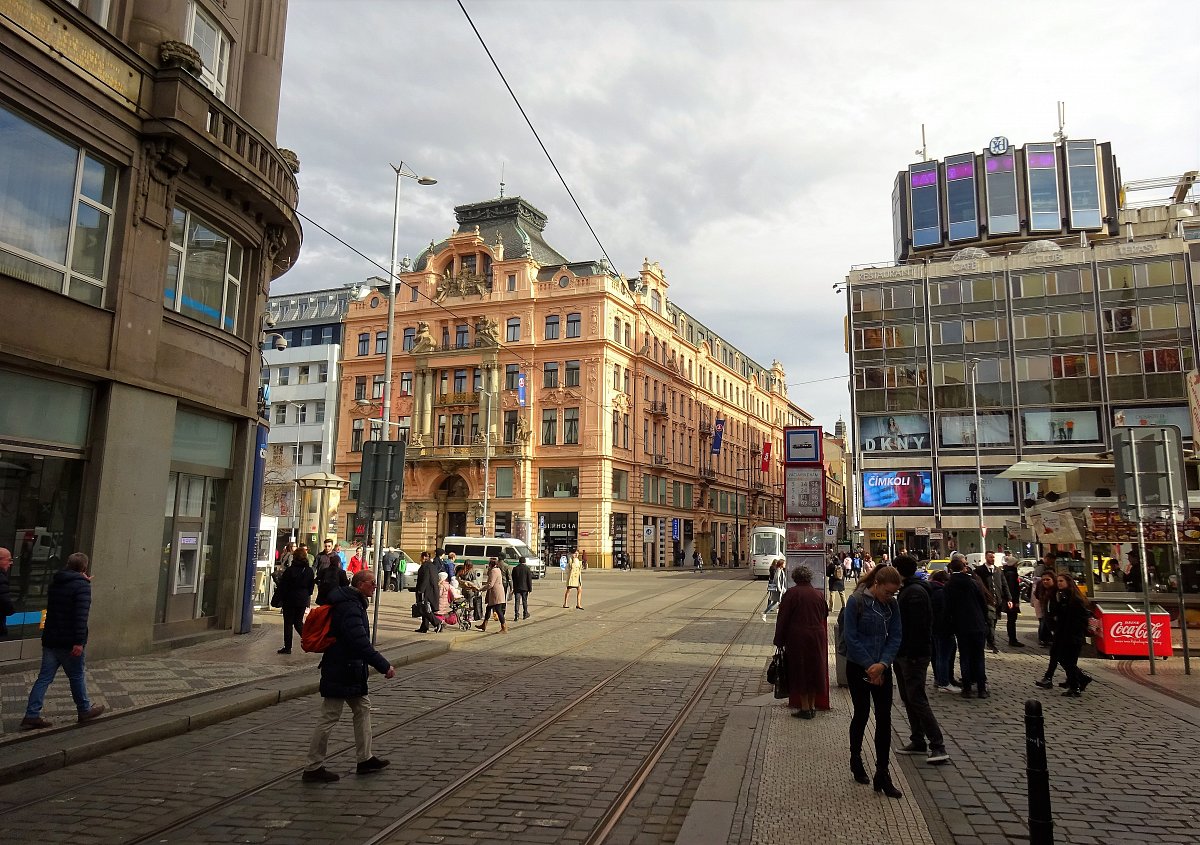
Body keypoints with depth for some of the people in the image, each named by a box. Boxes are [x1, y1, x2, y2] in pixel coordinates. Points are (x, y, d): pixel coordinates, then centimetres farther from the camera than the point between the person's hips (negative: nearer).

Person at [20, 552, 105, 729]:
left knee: (44, 677, 8)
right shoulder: (82, 585, -15)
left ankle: (32, 715, 5)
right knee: (76, 676, 7)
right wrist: (79, 641, -24)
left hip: (50, 639, 7)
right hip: (69, 641, -7)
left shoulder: (55, 582, 10)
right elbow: (81, 615, -23)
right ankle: (85, 710, 21)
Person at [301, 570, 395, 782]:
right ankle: (313, 768, 9)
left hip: (350, 671, 11)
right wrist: (384, 666, -29)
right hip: (341, 673, -11)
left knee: (363, 707, 15)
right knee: (330, 717, -1)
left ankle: (365, 759, 23)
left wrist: (364, 666, 27)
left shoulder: (352, 604, 11)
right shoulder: (349, 608, -22)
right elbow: (361, 643, -31)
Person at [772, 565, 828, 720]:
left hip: (797, 639, -4)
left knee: (800, 672, 5)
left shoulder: (791, 594, -8)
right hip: (817, 637, 4)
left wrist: (779, 641, -2)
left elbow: (782, 619, -8)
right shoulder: (818, 595, 4)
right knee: (814, 670, 15)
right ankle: (812, 707, 22)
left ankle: (805, 708, 7)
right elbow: (824, 616, 11)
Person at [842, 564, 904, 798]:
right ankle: (856, 759, 33)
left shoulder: (892, 604, -1)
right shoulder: (856, 601, -15)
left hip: (882, 667, 4)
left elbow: (895, 637, -1)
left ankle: (882, 775, 8)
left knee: (884, 719, 1)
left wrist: (883, 664, -15)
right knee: (861, 713, 10)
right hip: (858, 667, -4)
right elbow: (851, 637, -14)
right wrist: (870, 667, -14)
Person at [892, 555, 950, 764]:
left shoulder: (915, 592, -17)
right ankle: (918, 742, 22)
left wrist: (912, 653, -25)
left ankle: (938, 746, -6)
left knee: (917, 700, -9)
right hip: (905, 654, 11)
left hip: (914, 655, -11)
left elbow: (918, 626, -24)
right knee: (909, 699, 14)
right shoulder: (907, 590, 15)